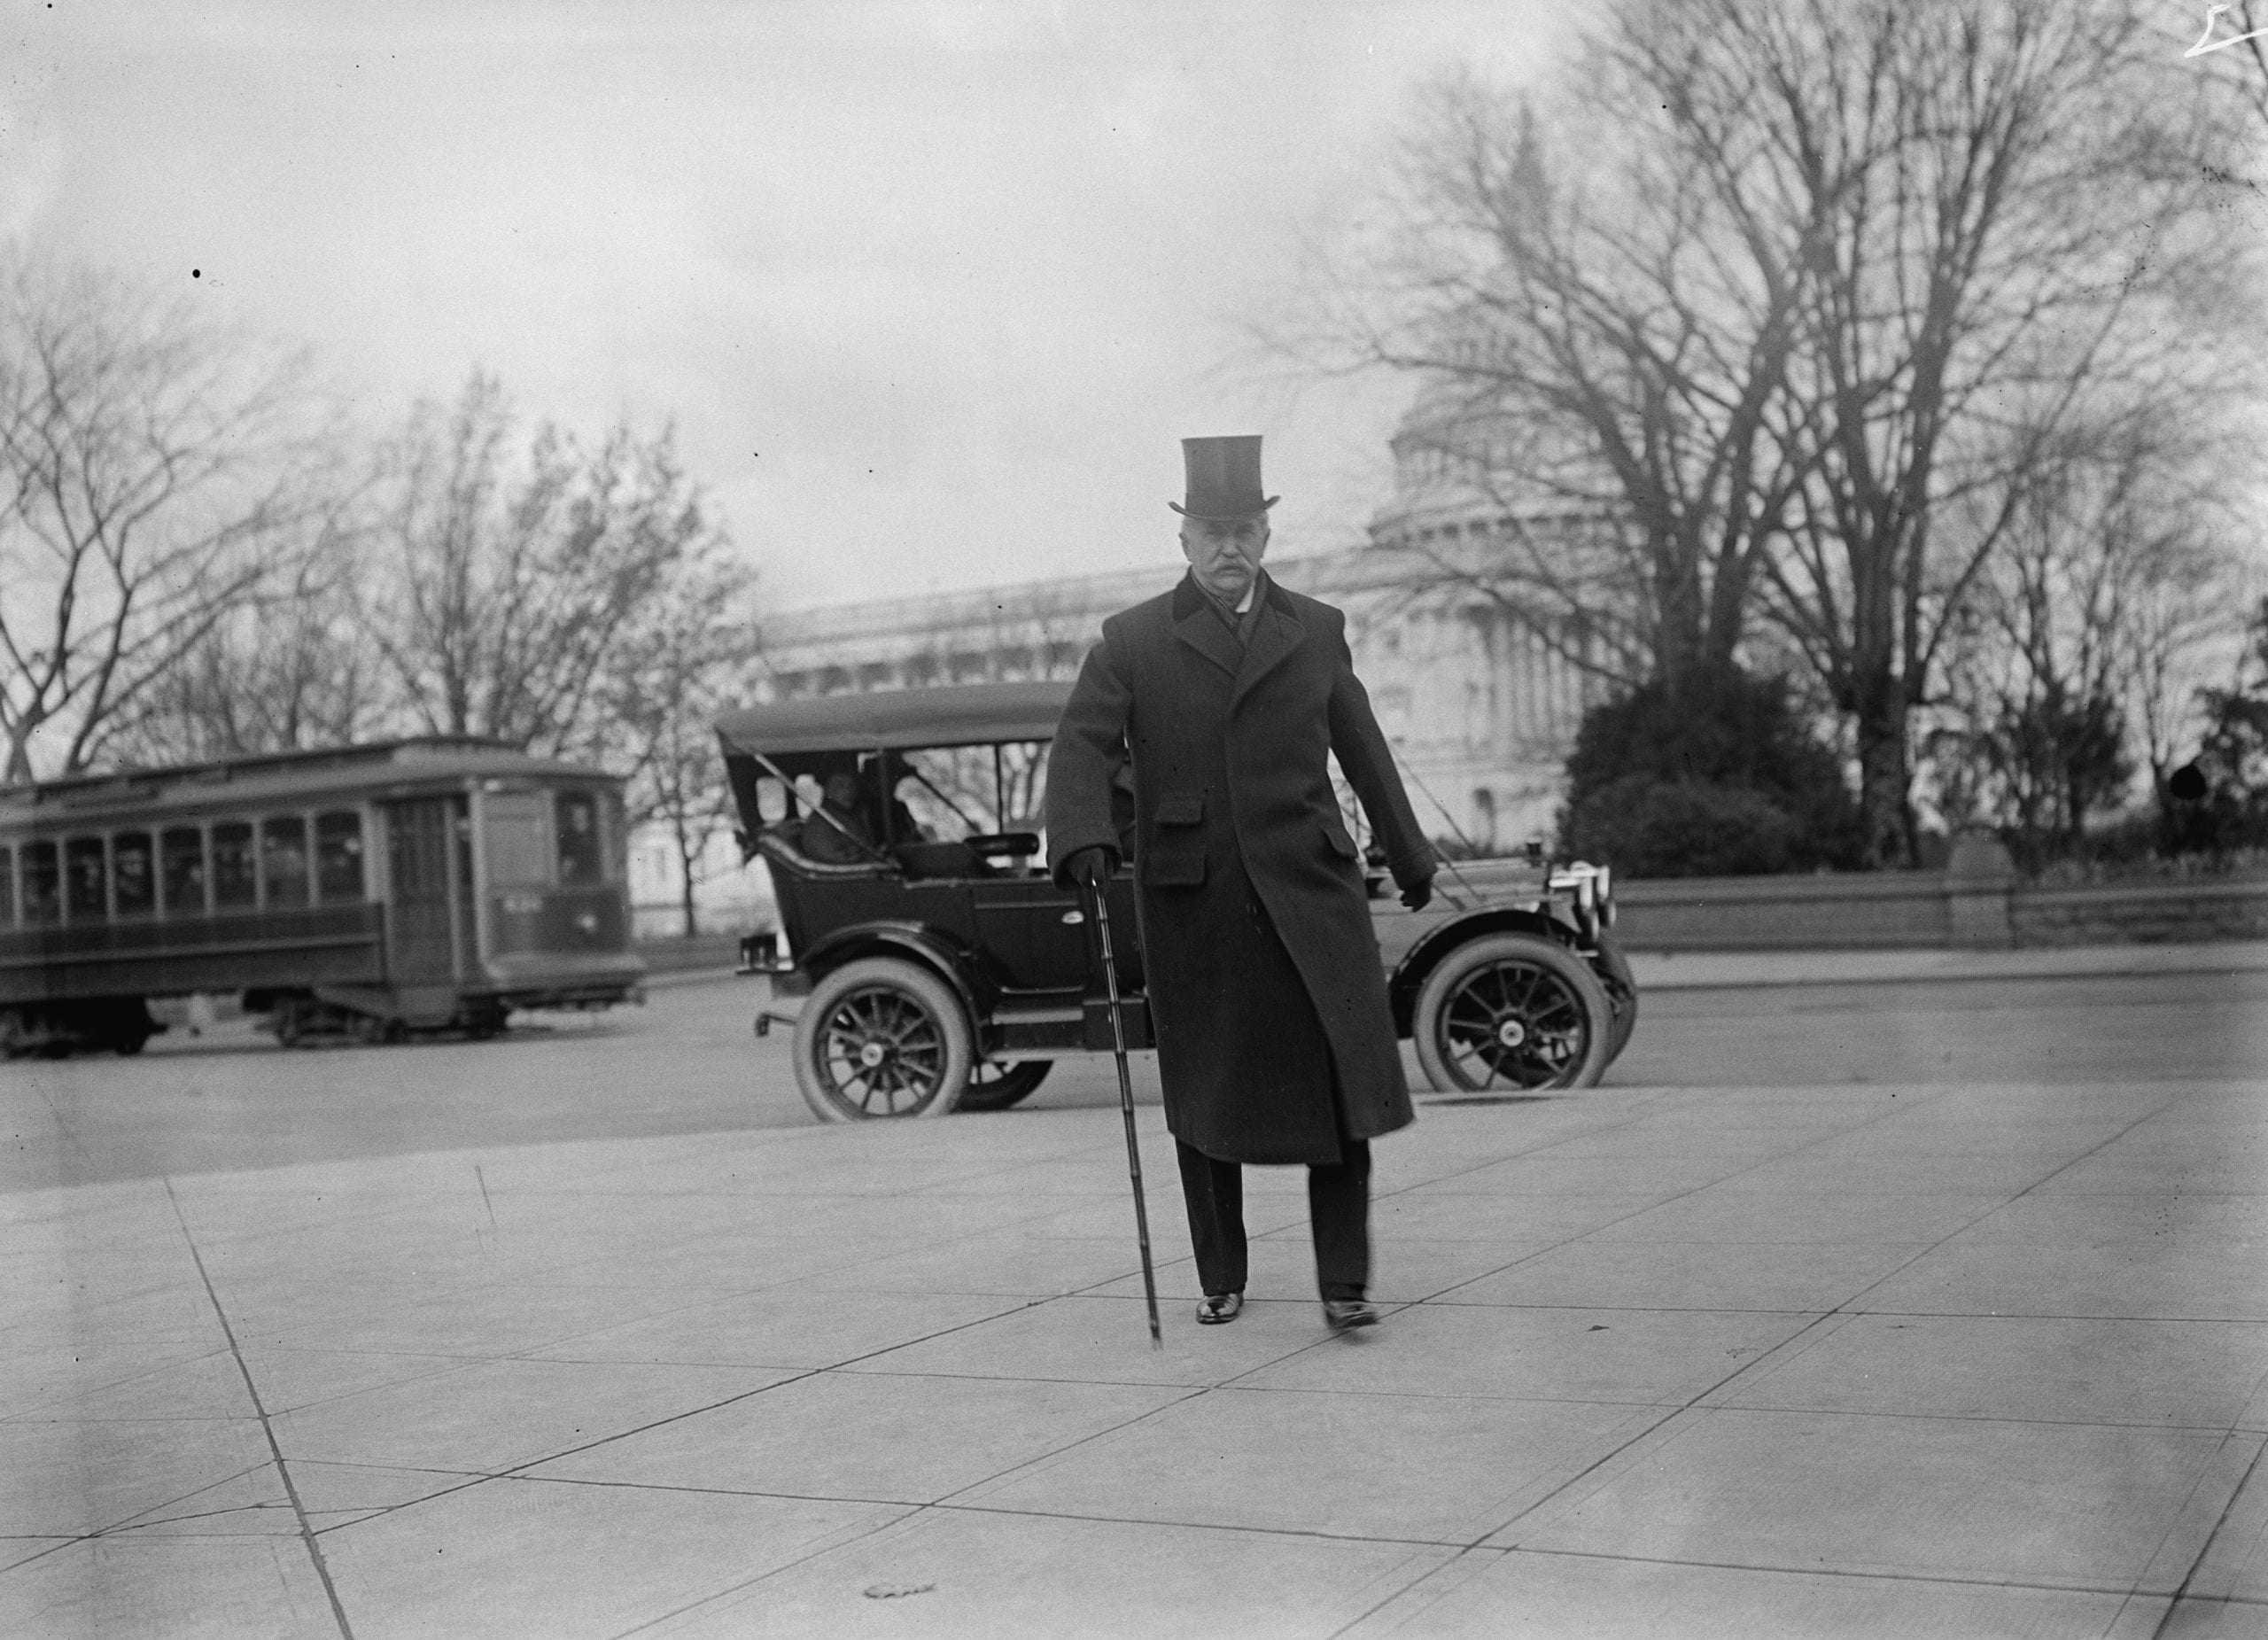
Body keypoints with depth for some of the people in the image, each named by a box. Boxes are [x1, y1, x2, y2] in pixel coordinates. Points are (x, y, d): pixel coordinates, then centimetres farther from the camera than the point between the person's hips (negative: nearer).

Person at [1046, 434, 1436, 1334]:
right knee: (1203, 1094, 8)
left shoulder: (1318, 631, 13)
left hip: (1309, 889, 1)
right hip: (1191, 903, -1)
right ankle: (1220, 1278, 22)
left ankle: (1344, 1282, -1)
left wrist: (1409, 855, 29)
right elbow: (1082, 744, -5)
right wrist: (1084, 837, -23)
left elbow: (1364, 750, 21)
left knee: (1343, 1075, -9)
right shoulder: (1132, 640, 6)